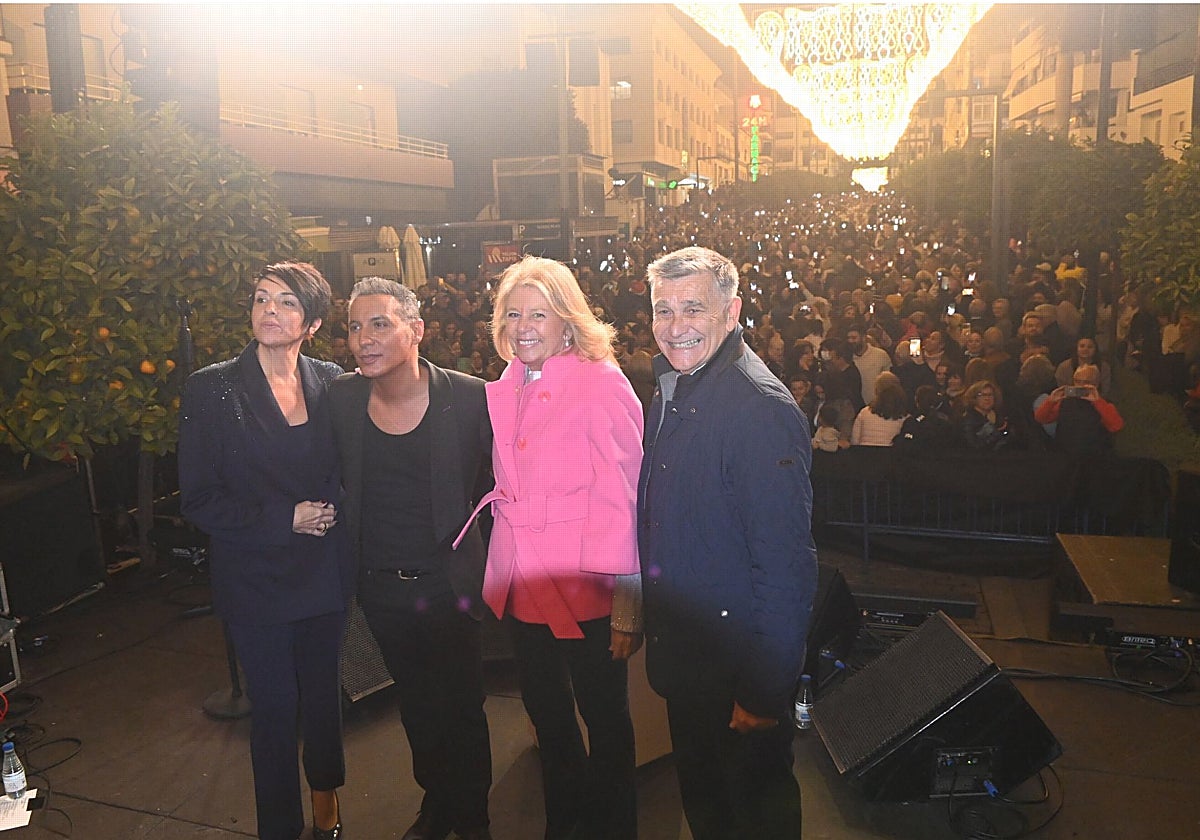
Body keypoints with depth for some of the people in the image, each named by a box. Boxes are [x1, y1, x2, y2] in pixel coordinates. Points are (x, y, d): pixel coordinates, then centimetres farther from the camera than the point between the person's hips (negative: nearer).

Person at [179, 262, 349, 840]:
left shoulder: (331, 383, -1)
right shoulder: (212, 389, -8)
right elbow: (198, 500, -8)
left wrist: (332, 511, -11)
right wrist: (285, 519, -14)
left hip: (325, 571, 2)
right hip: (255, 577, -2)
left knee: (323, 694, 15)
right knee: (274, 706, 7)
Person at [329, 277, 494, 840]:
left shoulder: (467, 396, -16)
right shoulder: (341, 397, -5)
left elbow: (486, 482, -5)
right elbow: (340, 481, 8)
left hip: (447, 583, -3)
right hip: (380, 586, 4)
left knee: (463, 706, 12)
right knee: (415, 704, 23)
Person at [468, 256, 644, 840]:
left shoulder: (602, 384, -13)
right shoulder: (501, 393, 5)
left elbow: (626, 500, -15)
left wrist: (629, 605, -16)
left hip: (585, 590, -5)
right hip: (521, 589, 6)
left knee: (604, 715, 13)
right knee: (545, 711, 21)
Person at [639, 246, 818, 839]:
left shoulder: (761, 408, -24)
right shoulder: (670, 390, 4)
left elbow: (786, 564, -26)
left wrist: (764, 692, -23)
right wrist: (652, 622, 12)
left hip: (738, 653, -8)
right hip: (680, 655, 8)